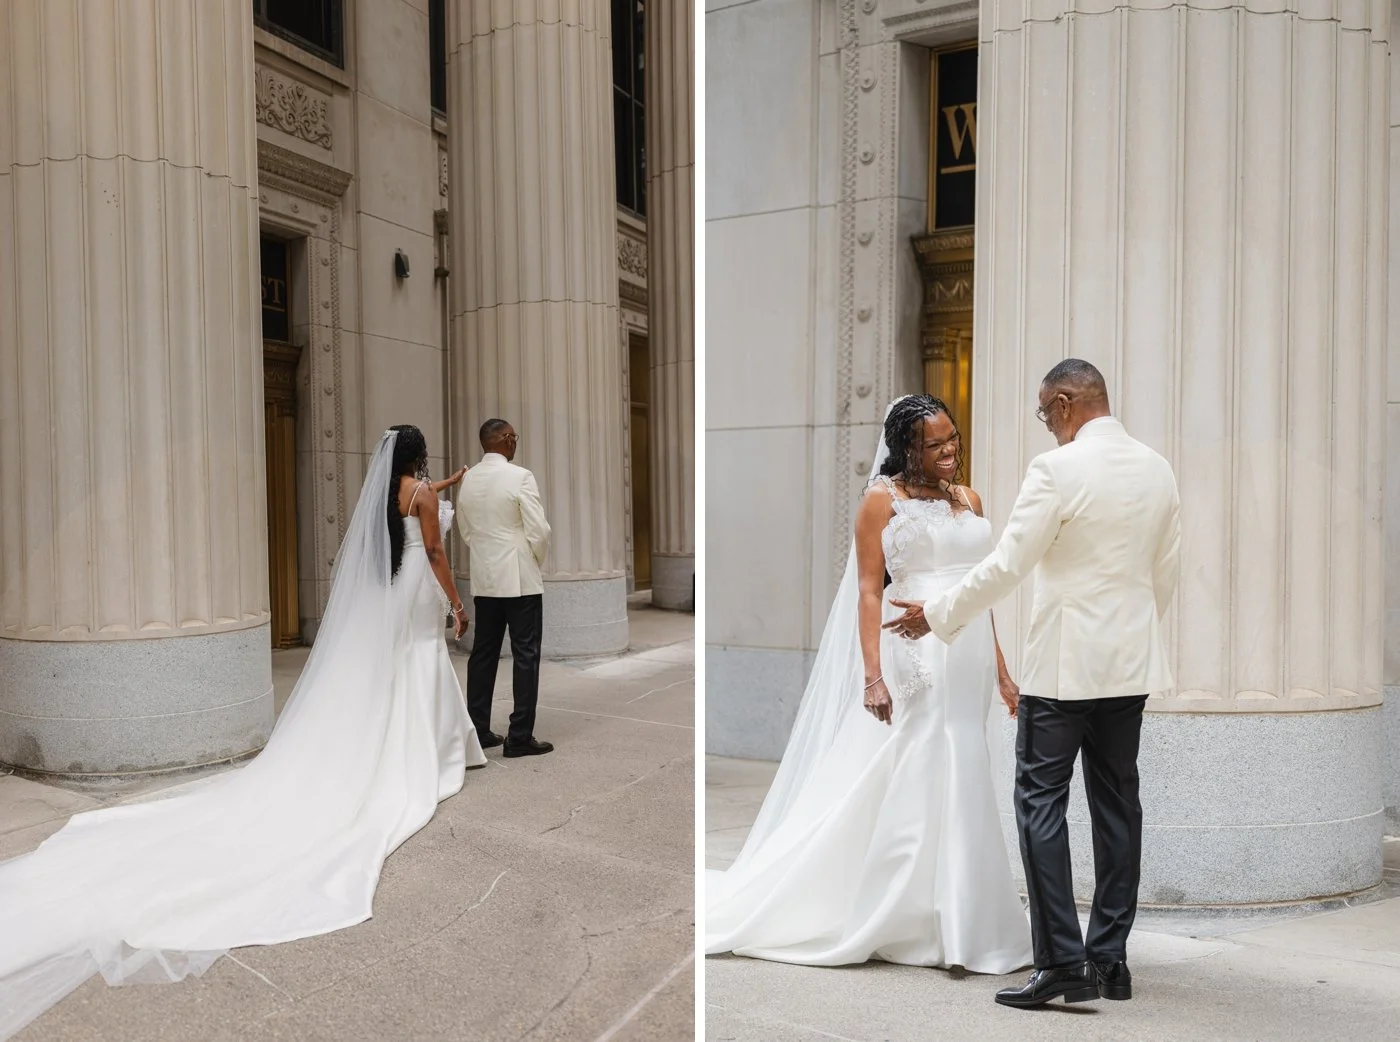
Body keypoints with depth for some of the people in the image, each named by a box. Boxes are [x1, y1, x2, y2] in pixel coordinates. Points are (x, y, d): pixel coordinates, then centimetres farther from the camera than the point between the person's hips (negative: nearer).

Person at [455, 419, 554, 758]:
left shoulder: (468, 479, 5)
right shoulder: (520, 477, -14)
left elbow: (464, 529, 13)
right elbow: (539, 530, -14)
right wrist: (537, 561, 4)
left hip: (483, 579, 6)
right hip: (519, 579, -6)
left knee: (483, 652, 12)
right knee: (525, 655, -1)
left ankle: (478, 730, 17)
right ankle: (520, 737, 0)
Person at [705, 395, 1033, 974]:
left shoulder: (968, 499, 15)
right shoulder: (883, 500, -2)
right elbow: (869, 592, -8)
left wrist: (1000, 671, 15)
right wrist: (873, 676, -17)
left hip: (968, 661, 6)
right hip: (915, 658, -6)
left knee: (957, 789, 11)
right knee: (902, 789, -4)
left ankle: (943, 922, 24)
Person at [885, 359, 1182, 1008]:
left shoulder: (1057, 468, -14)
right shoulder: (1158, 469, 7)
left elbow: (1006, 566, -15)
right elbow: (1166, 574, 13)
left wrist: (936, 614, -4)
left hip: (1064, 662, -7)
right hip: (1131, 662, 7)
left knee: (1041, 802, -1)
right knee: (1116, 802, 12)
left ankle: (1062, 962, -1)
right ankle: (1110, 959, 20)